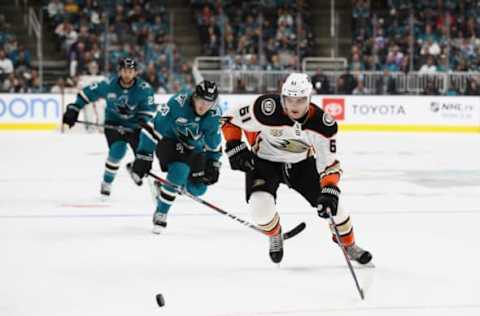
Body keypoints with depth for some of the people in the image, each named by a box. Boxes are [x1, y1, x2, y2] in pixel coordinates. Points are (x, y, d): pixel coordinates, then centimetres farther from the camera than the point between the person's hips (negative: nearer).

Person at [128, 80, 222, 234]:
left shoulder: (214, 115, -17)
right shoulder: (177, 103, -32)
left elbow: (214, 143, 1)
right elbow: (153, 128, -28)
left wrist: (213, 165, -2)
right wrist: (143, 157, -29)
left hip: (194, 148, 5)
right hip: (168, 140, -5)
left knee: (198, 188, -2)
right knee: (179, 171, -30)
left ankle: (165, 187, 28)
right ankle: (160, 214, -14)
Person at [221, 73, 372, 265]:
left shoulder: (322, 123, -26)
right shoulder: (266, 110, -34)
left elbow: (329, 163, -19)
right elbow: (231, 119, -17)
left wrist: (330, 191, -33)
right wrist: (235, 148, -25)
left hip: (302, 163, 2)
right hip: (264, 161, -2)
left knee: (330, 203, -6)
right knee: (260, 208, -25)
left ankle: (349, 246, 23)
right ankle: (275, 235, 12)